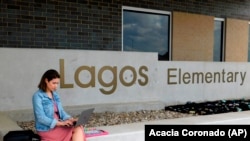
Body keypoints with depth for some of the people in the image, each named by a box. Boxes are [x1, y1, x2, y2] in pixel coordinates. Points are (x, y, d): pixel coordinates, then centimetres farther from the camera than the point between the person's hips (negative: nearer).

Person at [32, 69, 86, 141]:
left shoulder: (55, 94, 11)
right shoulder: (38, 96, -11)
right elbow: (41, 118, -17)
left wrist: (70, 119, -9)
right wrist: (61, 123, -23)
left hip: (58, 125, 6)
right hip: (47, 129, -6)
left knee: (79, 129, -20)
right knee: (75, 131, -22)